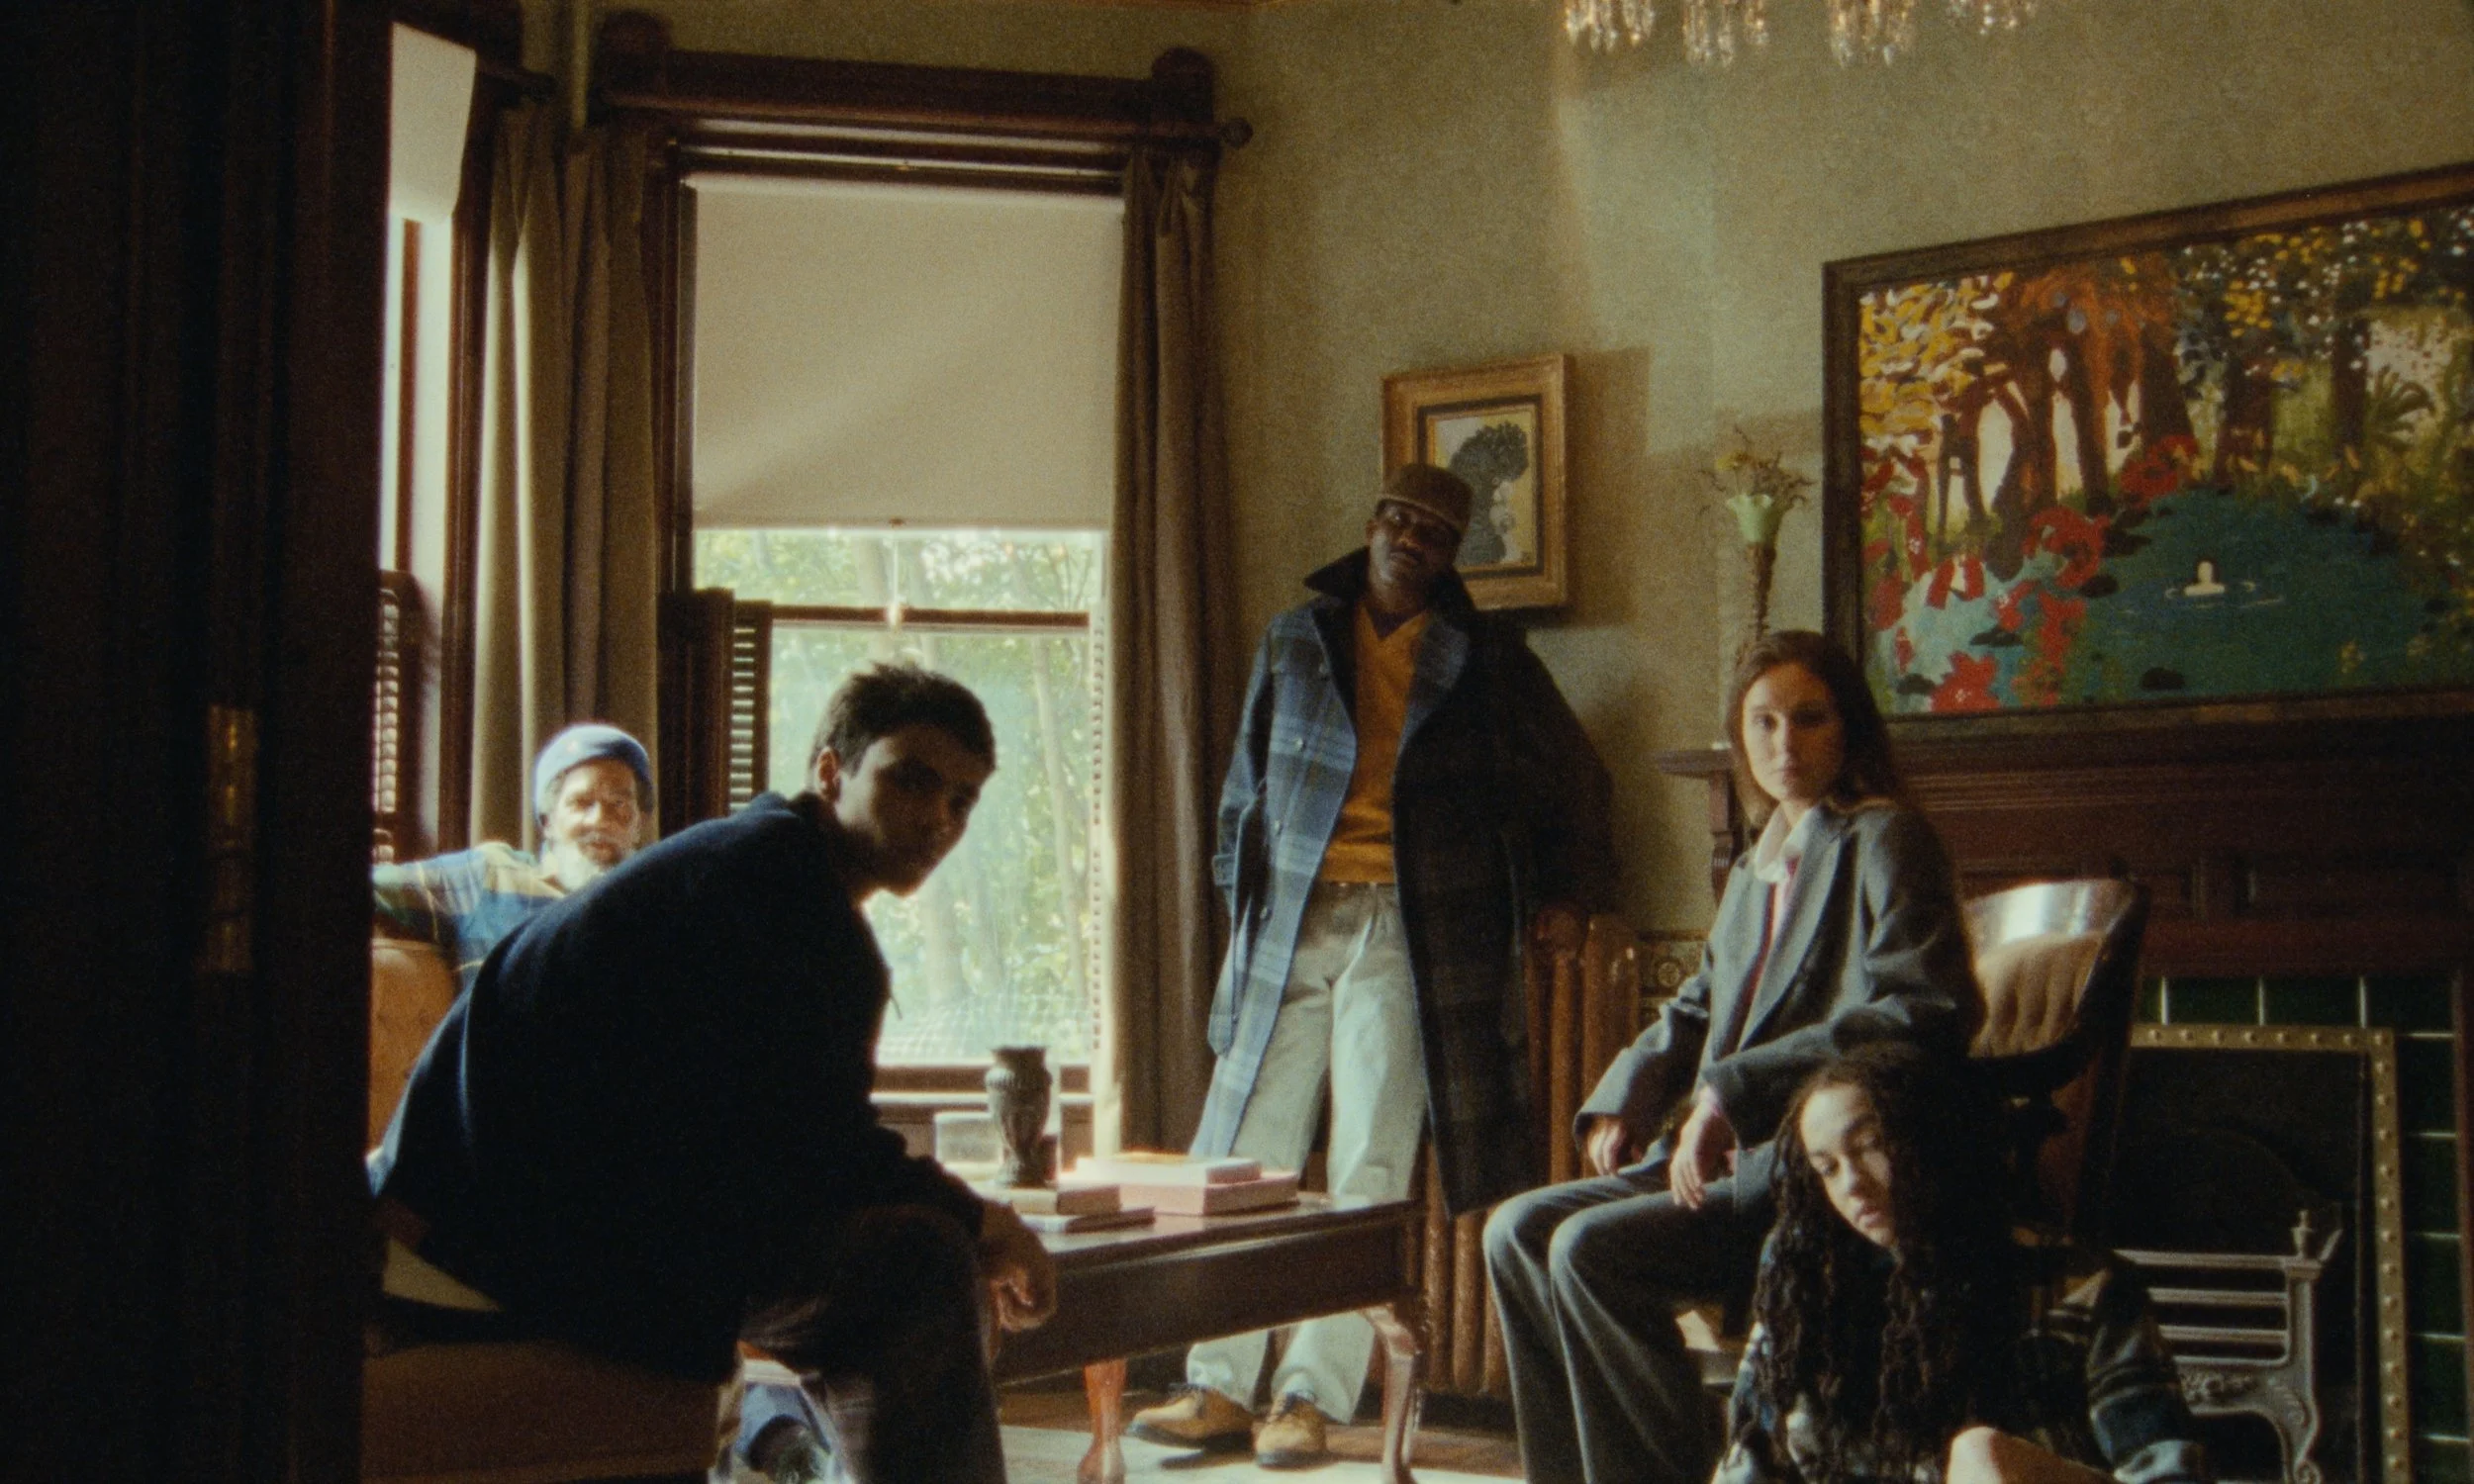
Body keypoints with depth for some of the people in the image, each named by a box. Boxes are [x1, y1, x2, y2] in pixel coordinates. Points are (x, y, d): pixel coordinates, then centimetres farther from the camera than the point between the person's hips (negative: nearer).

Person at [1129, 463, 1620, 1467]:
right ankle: (1219, 1388, 7)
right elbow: (1247, 784, 20)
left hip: (1409, 931, -2)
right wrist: (1242, 896, 14)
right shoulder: (1295, 641, 14)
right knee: (1242, 1157, 0)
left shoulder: (1484, 657, 8)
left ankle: (1313, 1397, -1)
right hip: (1292, 923, 2)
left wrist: (1565, 890, 18)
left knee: (1369, 1169, -5)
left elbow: (1572, 777, 18)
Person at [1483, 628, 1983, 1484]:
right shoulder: (1756, 869, 19)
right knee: (1518, 1230, -2)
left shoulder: (1883, 842, -7)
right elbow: (1697, 1011, 27)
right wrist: (1622, 1104, 7)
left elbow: (1926, 1014, -20)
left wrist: (1733, 1092, -24)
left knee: (1592, 1249, -23)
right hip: (1734, 1158, 9)